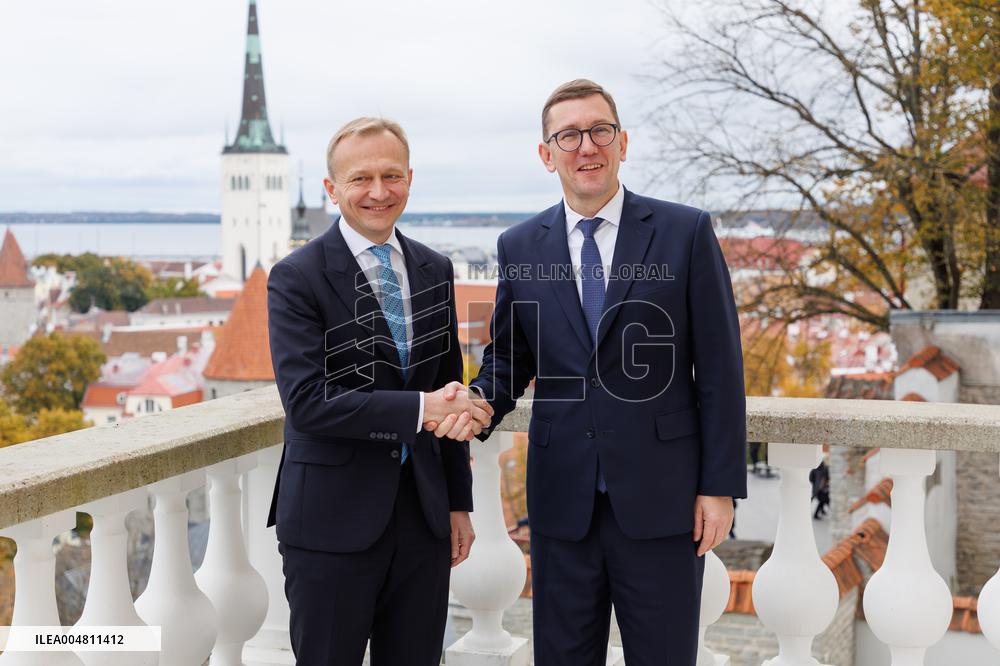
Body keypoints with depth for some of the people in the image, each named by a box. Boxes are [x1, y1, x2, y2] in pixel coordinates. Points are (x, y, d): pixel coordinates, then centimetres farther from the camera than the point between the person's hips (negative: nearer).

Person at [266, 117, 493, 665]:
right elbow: (306, 402, -20)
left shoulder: (434, 270, 8)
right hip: (333, 521, -5)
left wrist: (459, 502, 13)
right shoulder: (296, 279, -9)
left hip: (423, 515, 5)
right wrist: (420, 409, -23)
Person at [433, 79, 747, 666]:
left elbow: (719, 366, -4)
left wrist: (720, 486, -6)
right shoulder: (520, 247, 5)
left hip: (661, 498, -2)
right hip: (563, 499, 3)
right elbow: (509, 357, 11)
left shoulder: (686, 232, -3)